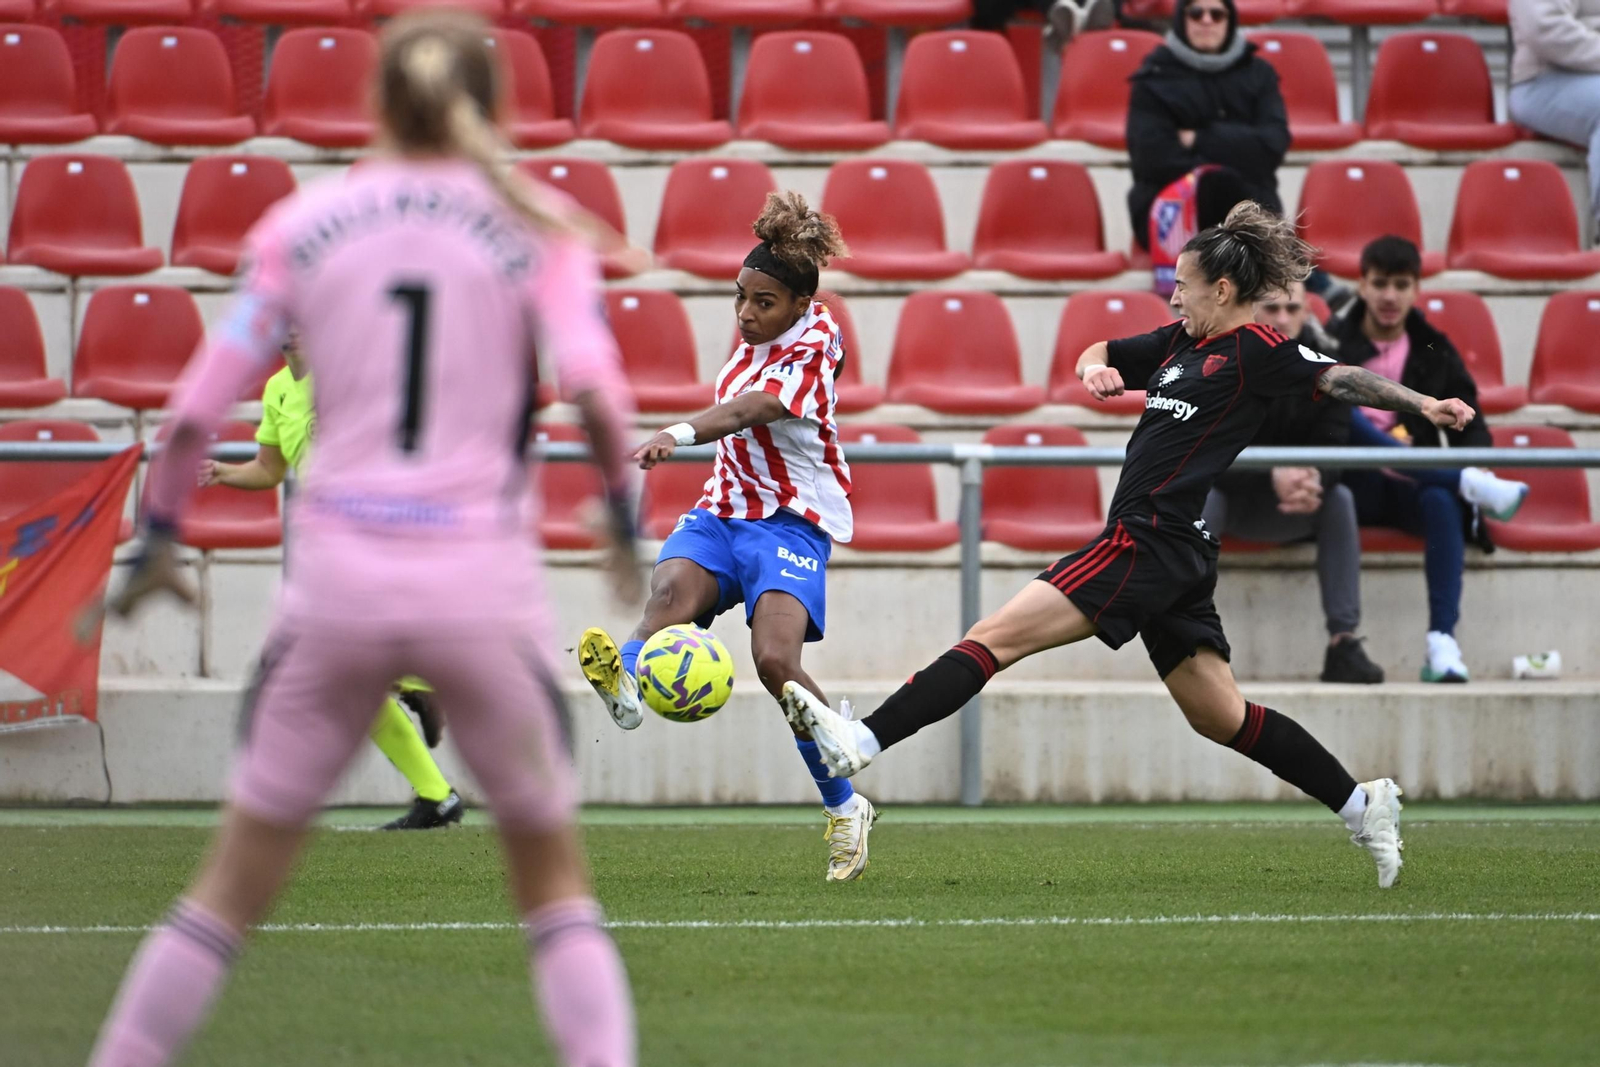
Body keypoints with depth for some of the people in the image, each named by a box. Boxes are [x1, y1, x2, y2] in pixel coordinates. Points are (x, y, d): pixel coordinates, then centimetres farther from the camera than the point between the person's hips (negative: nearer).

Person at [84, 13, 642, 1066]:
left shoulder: (304, 223, 6)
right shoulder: (535, 224, 3)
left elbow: (199, 407, 3)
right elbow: (593, 388, -12)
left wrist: (159, 536, 15)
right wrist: (626, 521, 1)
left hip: (338, 578, 1)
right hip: (484, 577, -1)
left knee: (240, 871, 11)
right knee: (553, 868, 13)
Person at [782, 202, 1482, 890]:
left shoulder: (1256, 350, -7)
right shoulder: (1181, 343, 18)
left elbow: (1339, 378, -16)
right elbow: (1101, 355, 29)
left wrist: (1423, 405, -32)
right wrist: (1097, 367, 4)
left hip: (1148, 543, -10)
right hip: (1173, 555, 10)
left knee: (995, 638, -12)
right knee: (1221, 717, 14)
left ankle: (860, 743, -16)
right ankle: (1361, 804, 17)